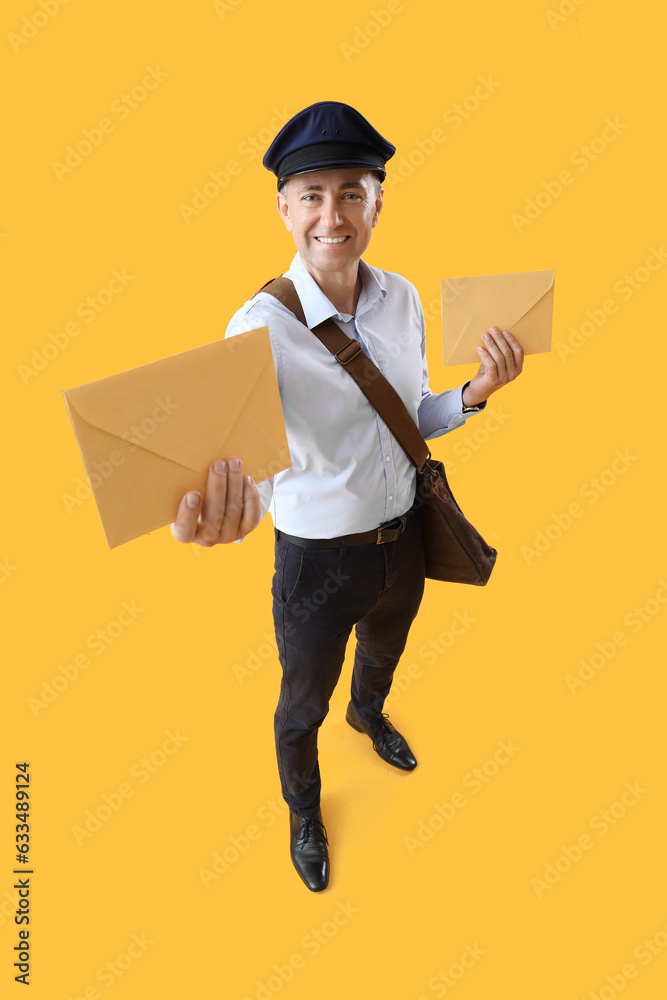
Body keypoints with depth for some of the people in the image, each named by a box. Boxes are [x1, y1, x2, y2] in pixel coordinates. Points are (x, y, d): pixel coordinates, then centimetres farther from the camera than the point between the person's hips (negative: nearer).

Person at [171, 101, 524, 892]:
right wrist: (219, 493, -56)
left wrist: (476, 393, -14)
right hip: (319, 560, -4)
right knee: (303, 707, 19)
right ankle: (303, 809, 53)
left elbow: (414, 420, 5)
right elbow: (246, 449, -34)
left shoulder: (403, 299, -6)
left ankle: (369, 713, 71)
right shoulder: (262, 327, -22)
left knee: (384, 647, 33)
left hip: (403, 539, 5)